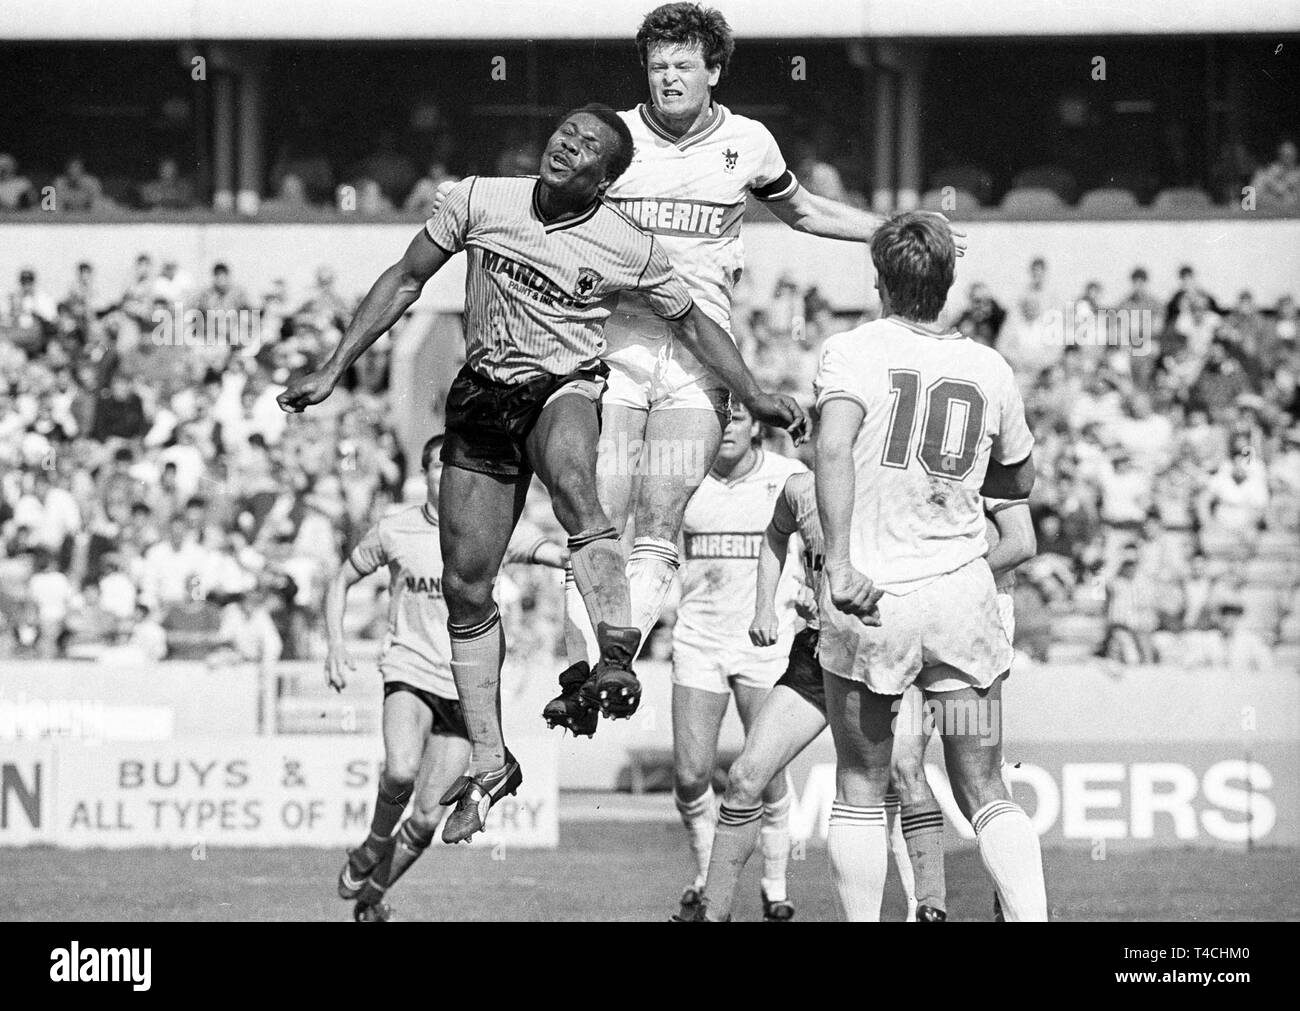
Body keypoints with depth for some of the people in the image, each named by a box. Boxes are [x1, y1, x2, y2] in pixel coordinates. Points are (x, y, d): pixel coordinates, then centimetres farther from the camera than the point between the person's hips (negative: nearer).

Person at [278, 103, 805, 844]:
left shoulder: (629, 250, -7)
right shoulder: (480, 202, -5)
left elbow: (693, 322, 8)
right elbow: (406, 281, 5)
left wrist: (756, 398, 2)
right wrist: (333, 372, 5)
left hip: (565, 391, -3)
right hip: (482, 396, 3)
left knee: (570, 478, -40)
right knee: (466, 588, 2)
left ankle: (618, 653, -48)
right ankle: (489, 764, 14)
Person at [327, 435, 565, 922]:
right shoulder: (394, 530, -1)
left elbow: (562, 555, -8)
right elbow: (342, 581, 12)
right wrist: (336, 643, -1)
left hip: (464, 687, 1)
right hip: (408, 668, -1)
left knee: (427, 818, 0)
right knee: (401, 771, -30)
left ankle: (372, 893, 23)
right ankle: (375, 844, 0)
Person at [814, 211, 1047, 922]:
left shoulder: (854, 352, -4)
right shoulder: (989, 370, 7)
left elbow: (834, 450, -22)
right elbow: (1019, 481, 23)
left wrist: (839, 562, -27)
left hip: (868, 600, -3)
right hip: (963, 595, 3)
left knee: (860, 790, 11)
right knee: (986, 797, 8)